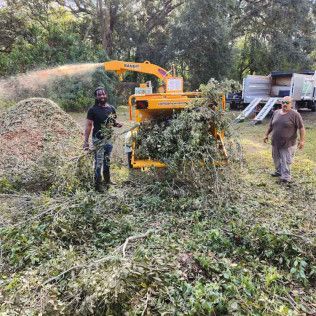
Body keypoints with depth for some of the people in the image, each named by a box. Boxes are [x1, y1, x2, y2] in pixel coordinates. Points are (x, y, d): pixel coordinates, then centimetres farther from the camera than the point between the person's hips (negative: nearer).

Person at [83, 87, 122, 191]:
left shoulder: (111, 108, 6)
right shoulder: (93, 110, -8)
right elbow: (88, 125, -9)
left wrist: (117, 124, -6)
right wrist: (86, 141, -14)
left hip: (109, 139, 5)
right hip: (98, 140, -5)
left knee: (107, 161, 17)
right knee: (98, 162, -2)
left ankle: (107, 180, 32)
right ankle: (97, 184, 7)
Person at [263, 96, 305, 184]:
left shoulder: (295, 115, -11)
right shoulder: (276, 113, 6)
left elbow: (301, 128, -10)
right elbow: (271, 126, 18)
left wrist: (302, 140, -15)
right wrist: (266, 135, 19)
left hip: (287, 144, -6)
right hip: (275, 143, 6)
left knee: (286, 161, -2)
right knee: (276, 159, 18)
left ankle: (286, 177, 7)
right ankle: (279, 171, 36)